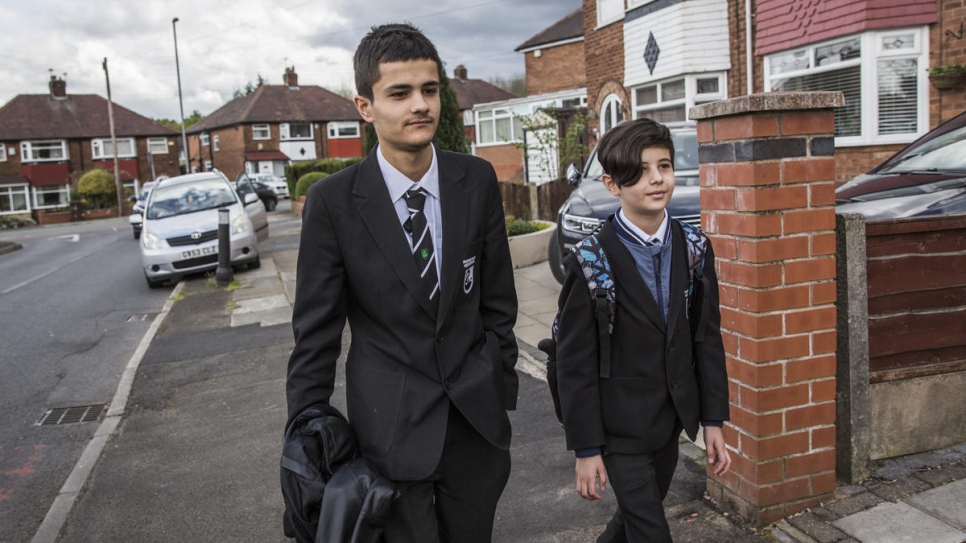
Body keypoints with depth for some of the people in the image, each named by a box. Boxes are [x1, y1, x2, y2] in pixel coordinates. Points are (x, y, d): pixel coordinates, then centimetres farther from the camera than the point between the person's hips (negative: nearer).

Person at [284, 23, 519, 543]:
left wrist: (502, 385, 7)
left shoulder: (477, 180, -2)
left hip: (477, 416, 3)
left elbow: (498, 299, 5)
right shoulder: (332, 202, -10)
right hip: (389, 424, -3)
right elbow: (315, 334, -5)